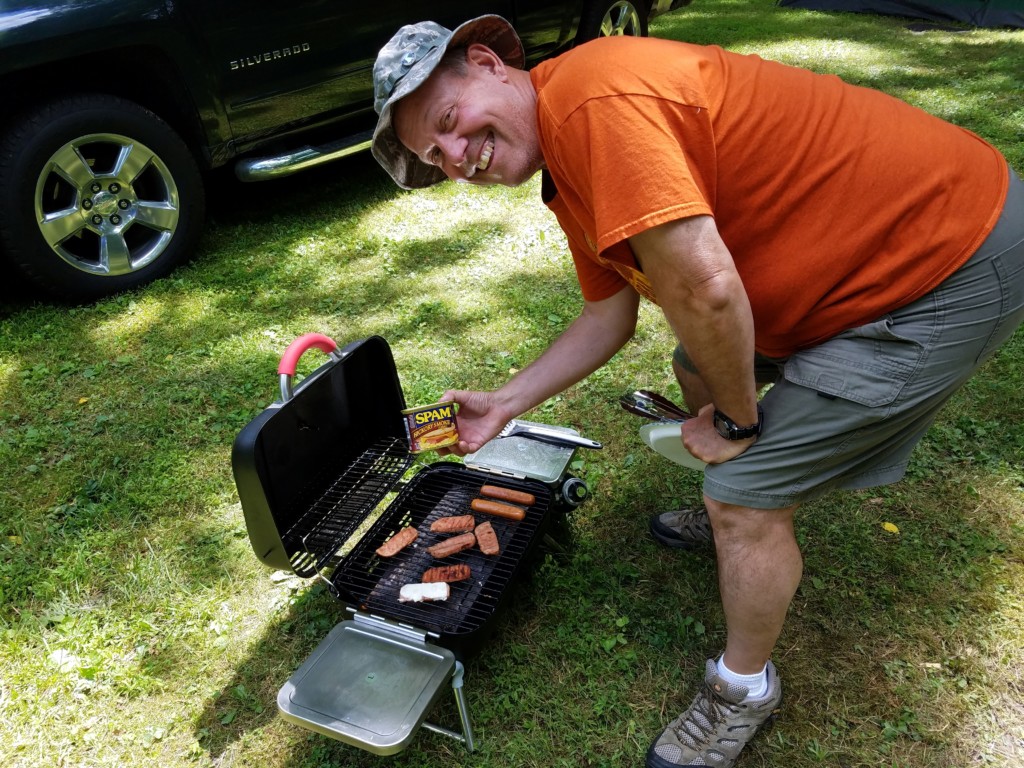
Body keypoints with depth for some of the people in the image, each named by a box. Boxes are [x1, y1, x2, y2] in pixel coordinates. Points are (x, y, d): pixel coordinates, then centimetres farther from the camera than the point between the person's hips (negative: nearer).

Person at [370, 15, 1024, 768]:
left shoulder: (591, 95, -26)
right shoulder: (570, 176, 6)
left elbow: (701, 287, -31)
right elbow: (609, 317, 13)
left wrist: (735, 419, -14)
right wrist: (503, 405, 11)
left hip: (954, 265, -9)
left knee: (747, 496, -7)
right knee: (699, 369, 21)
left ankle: (745, 690, 21)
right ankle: (734, 516, 47)